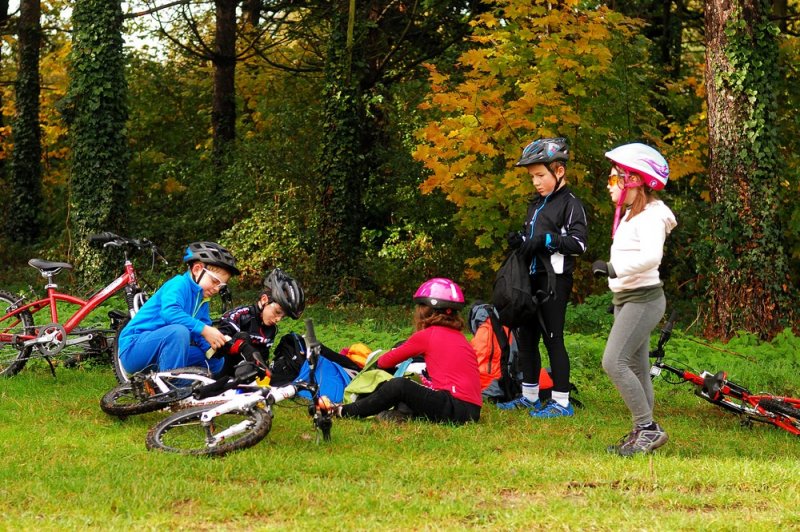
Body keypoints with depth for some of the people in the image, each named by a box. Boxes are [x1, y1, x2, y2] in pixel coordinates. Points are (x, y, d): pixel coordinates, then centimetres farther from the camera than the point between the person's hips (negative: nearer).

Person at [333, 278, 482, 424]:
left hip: (455, 407, -8)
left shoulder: (426, 336, 1)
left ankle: (346, 412, -5)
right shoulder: (459, 336, 20)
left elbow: (384, 362, 11)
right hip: (472, 410, 8)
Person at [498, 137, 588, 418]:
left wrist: (547, 239, -24)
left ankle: (562, 402, -3)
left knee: (552, 338, -8)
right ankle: (529, 396, 23)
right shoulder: (536, 204, 18)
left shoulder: (570, 204, -9)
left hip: (555, 279, -9)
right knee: (526, 336, 12)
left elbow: (579, 243, -17)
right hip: (533, 277, 9)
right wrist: (520, 241, 6)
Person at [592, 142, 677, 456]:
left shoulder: (650, 216, -15)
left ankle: (648, 428, -13)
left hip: (643, 298, -10)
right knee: (636, 368, 10)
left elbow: (651, 256, -31)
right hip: (626, 299, 10)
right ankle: (643, 432, 14)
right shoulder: (631, 215, 16)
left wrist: (614, 269, -34)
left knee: (614, 362, -17)